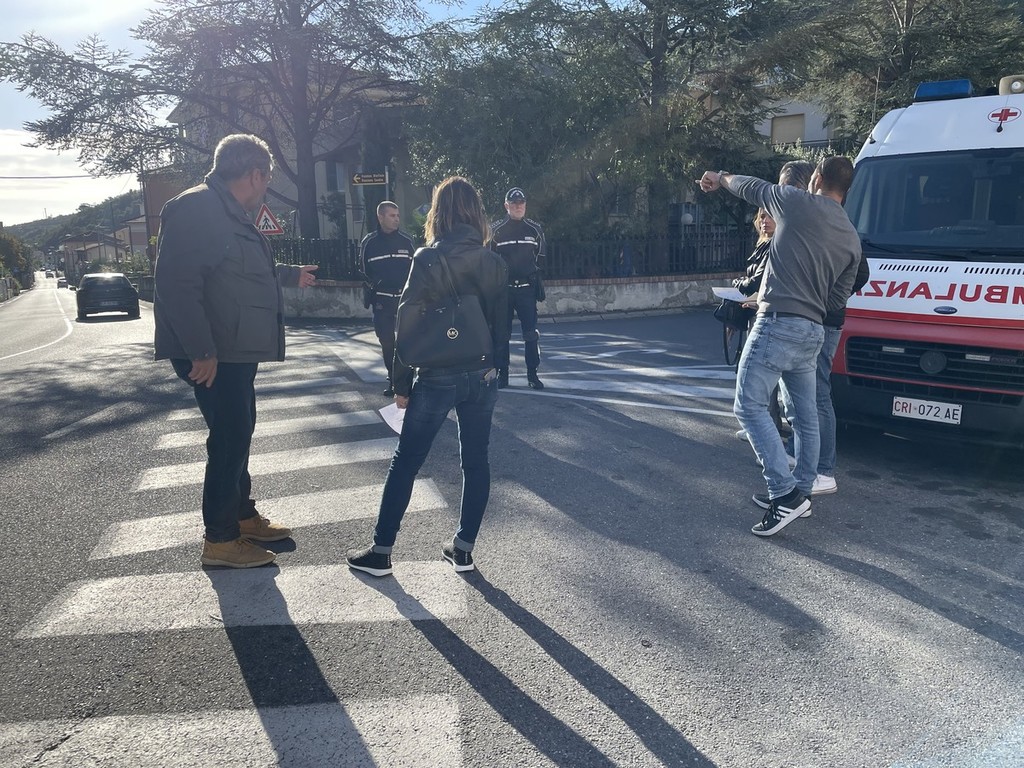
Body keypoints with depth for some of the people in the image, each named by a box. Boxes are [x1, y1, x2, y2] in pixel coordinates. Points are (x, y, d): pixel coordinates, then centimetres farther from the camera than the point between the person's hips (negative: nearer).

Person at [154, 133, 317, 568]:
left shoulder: (230, 214, 16)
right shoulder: (196, 208, -17)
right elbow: (177, 283, -26)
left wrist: (291, 275, 47)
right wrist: (201, 351, -28)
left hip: (236, 350, 10)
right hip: (213, 355, -10)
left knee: (237, 434, 18)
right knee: (229, 438, -4)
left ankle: (243, 516, 32)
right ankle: (220, 540, 8)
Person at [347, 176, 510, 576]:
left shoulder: (427, 259, -9)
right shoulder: (494, 262, 2)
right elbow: (502, 325, 7)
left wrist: (401, 383, -2)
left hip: (437, 376, -3)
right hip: (482, 376, 4)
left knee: (405, 462, 6)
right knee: (475, 461, 12)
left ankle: (380, 551, 14)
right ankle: (463, 548, 19)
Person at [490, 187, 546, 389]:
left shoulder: (535, 230, 7)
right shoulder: (495, 230, 1)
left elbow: (540, 258, 14)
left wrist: (534, 276, 5)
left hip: (527, 288, 1)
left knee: (531, 333, -2)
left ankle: (532, 374, 5)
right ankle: (502, 374, 12)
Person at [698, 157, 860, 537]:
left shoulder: (797, 203, -3)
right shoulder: (852, 238, 14)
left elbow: (751, 187, 14)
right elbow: (838, 296, 15)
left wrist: (721, 177, 33)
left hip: (778, 324, -8)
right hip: (813, 331, 8)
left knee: (749, 406, -6)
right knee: (806, 415, 14)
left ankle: (785, 494, -12)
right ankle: (801, 492, 23)